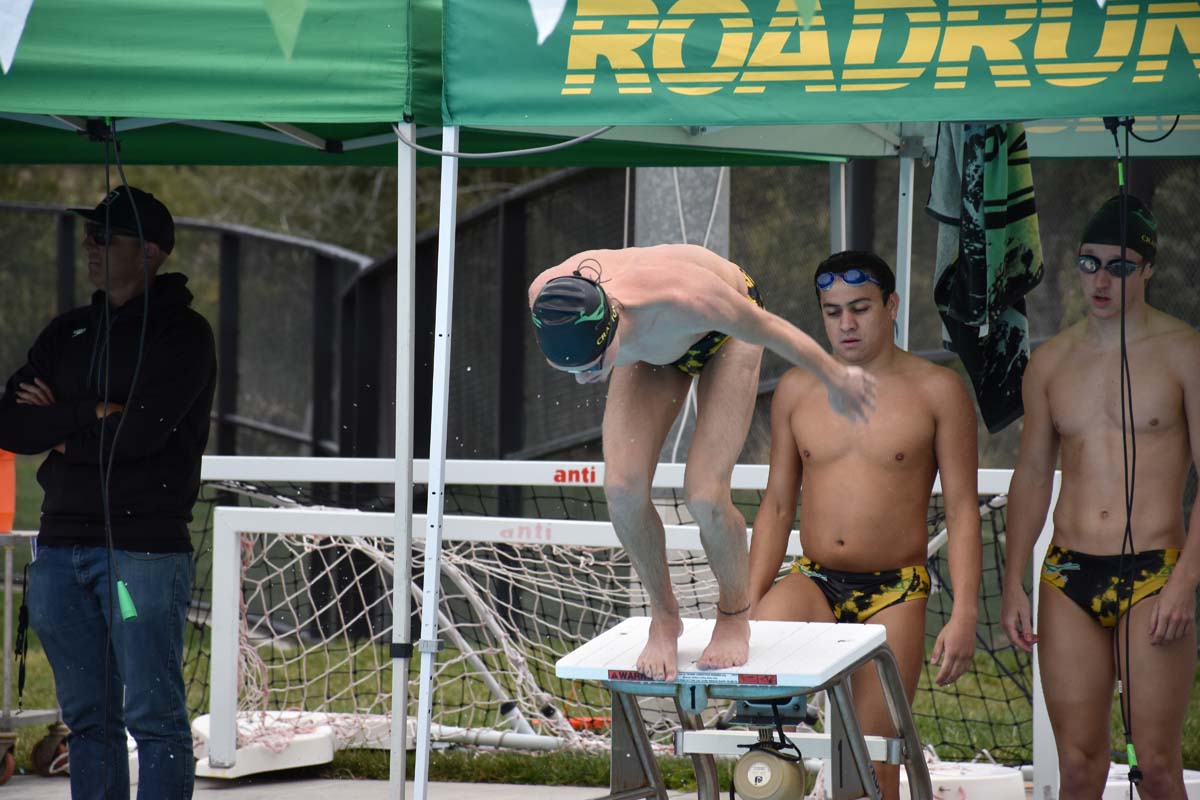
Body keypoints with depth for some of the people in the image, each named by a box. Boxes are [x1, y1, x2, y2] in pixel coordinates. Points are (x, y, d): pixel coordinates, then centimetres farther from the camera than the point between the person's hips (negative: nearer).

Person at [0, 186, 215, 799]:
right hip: (62, 544, 6)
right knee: (87, 718, 9)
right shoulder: (68, 333, 17)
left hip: (144, 547, -6)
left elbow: (143, 428, -17)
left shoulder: (182, 334, -2)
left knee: (152, 716, -6)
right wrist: (93, 416, -9)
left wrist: (60, 425, -3)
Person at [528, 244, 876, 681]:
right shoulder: (547, 298, -35)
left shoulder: (682, 300, -47)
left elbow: (768, 328, -27)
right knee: (622, 488, -15)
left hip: (724, 332, -4)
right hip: (651, 351, 4)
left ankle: (734, 614, 12)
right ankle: (663, 618, 10)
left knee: (703, 495, -17)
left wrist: (835, 378, -10)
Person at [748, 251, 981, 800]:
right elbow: (777, 504, 12)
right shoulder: (796, 389, 9)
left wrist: (964, 615, -10)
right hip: (813, 579, 2)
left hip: (895, 591, -2)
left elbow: (962, 509, -2)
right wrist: (748, 604, 3)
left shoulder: (938, 390, 0)